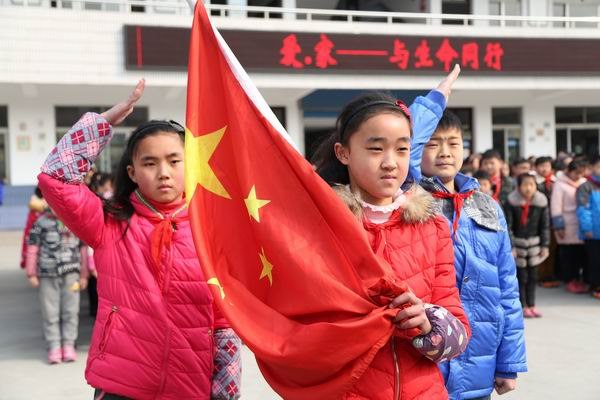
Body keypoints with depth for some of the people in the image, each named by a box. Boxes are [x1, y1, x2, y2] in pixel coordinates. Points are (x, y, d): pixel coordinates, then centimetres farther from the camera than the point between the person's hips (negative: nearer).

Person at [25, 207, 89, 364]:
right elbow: (33, 247, 4)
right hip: (47, 274, -1)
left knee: (70, 311, 4)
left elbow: (82, 248, 13)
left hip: (71, 273, 2)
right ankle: (54, 346, 8)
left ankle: (68, 344, 13)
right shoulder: (41, 221, 2)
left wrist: (84, 275, 13)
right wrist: (31, 273, 1)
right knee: (50, 312, 1)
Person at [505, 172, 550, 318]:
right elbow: (507, 226, -12)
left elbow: (545, 226, 2)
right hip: (518, 242, -3)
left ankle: (532, 305, 20)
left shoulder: (541, 202, -5)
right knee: (521, 276, -1)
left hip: (534, 242, 3)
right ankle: (523, 306, 10)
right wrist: (510, 246, -15)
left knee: (533, 275, 9)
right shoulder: (512, 202, -13)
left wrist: (545, 245, -1)